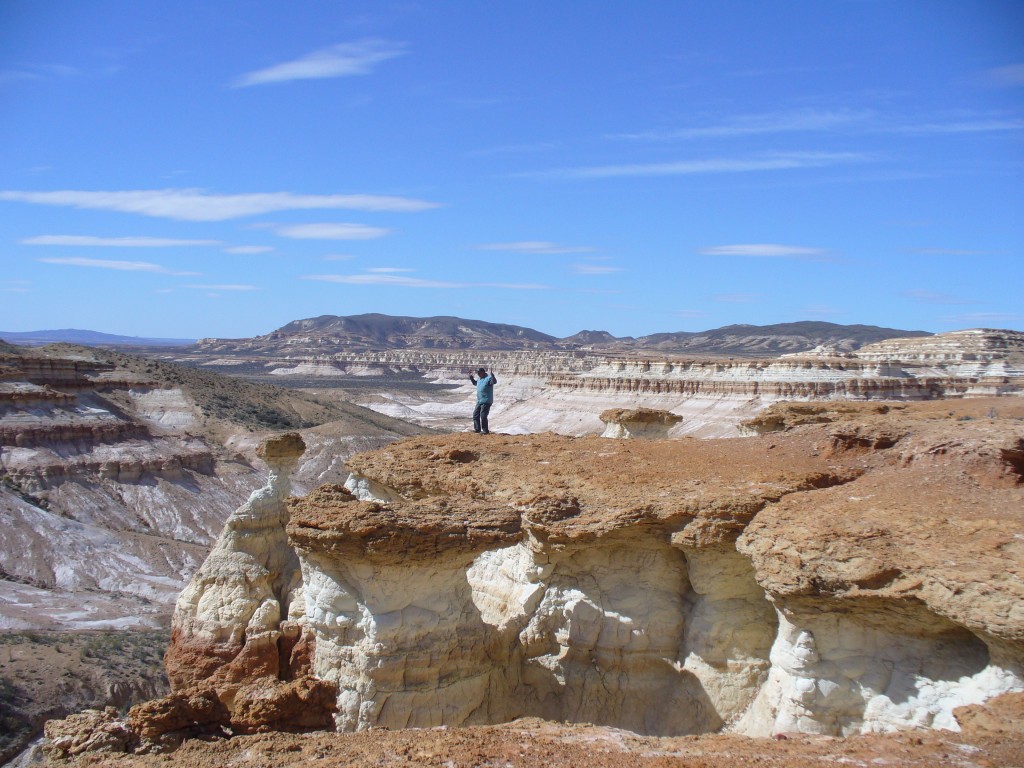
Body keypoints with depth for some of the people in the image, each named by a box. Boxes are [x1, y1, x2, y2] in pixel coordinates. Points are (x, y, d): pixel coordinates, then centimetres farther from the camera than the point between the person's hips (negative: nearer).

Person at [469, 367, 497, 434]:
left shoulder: (488, 378, -13)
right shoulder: (480, 379, 16)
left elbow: (494, 382, -32)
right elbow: (475, 382, 36)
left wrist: (492, 375, -47)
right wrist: (471, 378, 24)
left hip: (486, 401, -10)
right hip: (479, 401, 10)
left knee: (483, 416, -9)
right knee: (475, 414, 14)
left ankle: (485, 430, 1)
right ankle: (477, 429, 24)